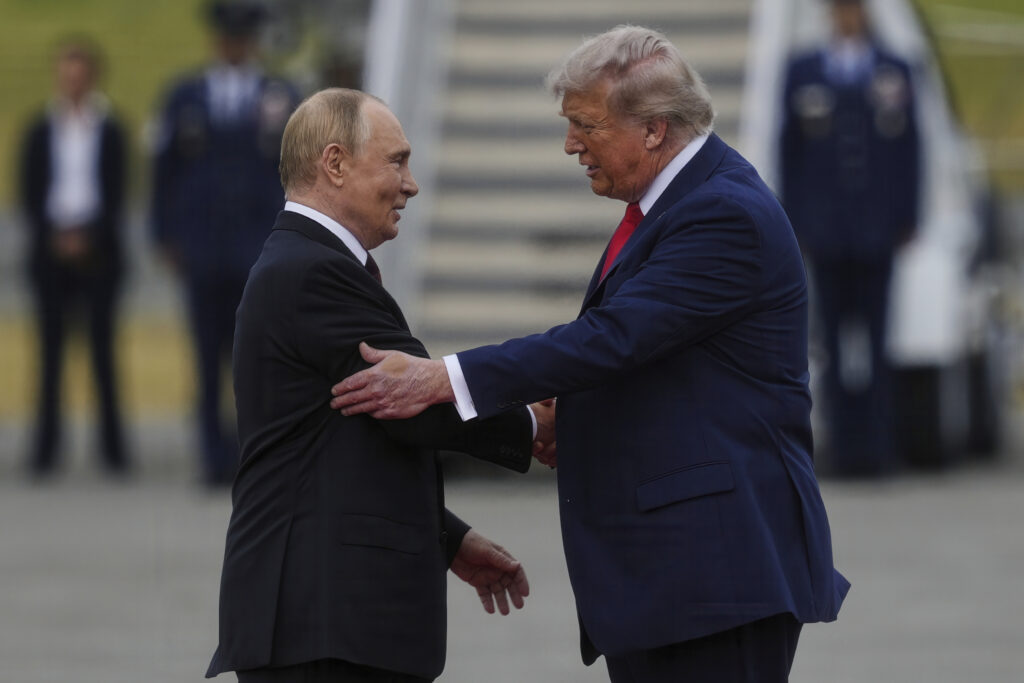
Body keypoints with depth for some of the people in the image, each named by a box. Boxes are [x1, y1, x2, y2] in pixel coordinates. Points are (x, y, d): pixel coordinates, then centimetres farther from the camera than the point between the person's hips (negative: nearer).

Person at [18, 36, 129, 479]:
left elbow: (116, 193, 1)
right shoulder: (41, 132, 7)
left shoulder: (109, 131, 4)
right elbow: (30, 193, 4)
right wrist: (54, 237, -8)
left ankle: (112, 446, 2)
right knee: (51, 347, 0)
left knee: (103, 345, -1)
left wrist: (88, 238, -9)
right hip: (50, 250, 1)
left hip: (97, 249, -1)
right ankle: (46, 447, 2)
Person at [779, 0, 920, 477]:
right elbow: (790, 152, 8)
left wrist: (907, 220, 1)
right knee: (835, 344, 0)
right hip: (825, 234, 1)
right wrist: (794, 224, 2)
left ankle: (875, 450, 0)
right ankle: (846, 449, 2)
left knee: (873, 343, -2)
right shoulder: (802, 72, 9)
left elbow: (908, 149, 7)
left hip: (876, 231, -1)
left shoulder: (895, 72, 8)